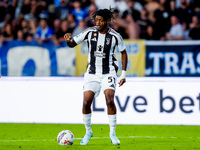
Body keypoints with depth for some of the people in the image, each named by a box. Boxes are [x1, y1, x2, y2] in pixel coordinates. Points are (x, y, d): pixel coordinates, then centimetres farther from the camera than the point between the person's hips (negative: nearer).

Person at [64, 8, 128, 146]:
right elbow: (72, 44, 4)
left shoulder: (115, 36, -8)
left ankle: (113, 133, -5)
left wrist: (123, 74, 3)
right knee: (86, 103, -8)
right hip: (92, 73, 2)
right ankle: (88, 132, 15)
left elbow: (124, 53, 6)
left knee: (110, 100, -20)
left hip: (108, 73, -2)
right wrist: (68, 40, -21)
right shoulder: (90, 32, -5)